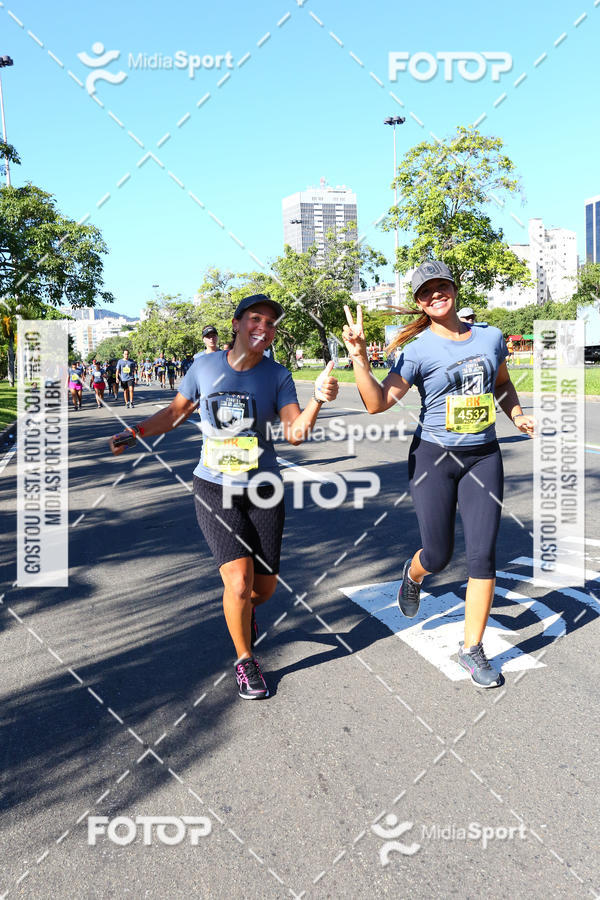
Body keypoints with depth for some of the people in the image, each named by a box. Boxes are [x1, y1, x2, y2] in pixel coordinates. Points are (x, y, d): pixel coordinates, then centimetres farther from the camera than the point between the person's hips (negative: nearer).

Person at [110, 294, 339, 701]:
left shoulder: (278, 376, -5)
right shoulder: (205, 365, -3)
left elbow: (295, 432, -17)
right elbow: (176, 412, 9)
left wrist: (318, 399, -34)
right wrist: (135, 432, -3)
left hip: (263, 490, 1)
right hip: (215, 489, -1)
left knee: (264, 587, 8)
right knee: (239, 582, -13)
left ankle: (245, 611, 47)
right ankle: (245, 660, 13)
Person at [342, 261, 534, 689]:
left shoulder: (491, 337, 4)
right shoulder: (419, 351, -9)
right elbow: (377, 402, -19)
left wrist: (518, 416, 5)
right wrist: (359, 357, -31)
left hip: (483, 456, 3)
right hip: (433, 457, -3)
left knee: (483, 555, -2)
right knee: (438, 555, 5)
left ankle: (472, 649, 13)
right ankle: (413, 573, 44)